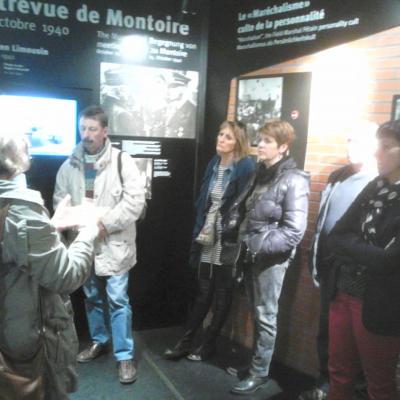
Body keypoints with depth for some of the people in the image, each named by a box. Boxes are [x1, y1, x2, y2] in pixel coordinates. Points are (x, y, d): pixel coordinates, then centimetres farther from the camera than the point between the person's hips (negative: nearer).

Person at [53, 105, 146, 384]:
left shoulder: (122, 161, -9)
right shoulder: (70, 165, 4)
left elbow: (135, 201, -15)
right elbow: (60, 201, 9)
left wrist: (106, 223, -21)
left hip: (113, 243, -4)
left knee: (117, 300, 0)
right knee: (92, 297, 19)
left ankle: (125, 355, 13)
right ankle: (99, 341, 39)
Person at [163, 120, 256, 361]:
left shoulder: (246, 167, -12)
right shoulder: (214, 163, 10)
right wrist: (200, 228, 8)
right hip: (208, 236, 6)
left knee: (222, 293, 10)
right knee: (203, 291, 14)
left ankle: (209, 344, 24)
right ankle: (186, 341, 24)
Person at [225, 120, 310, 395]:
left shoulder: (294, 180, -14)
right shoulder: (261, 174, 10)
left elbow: (293, 232, -20)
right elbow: (239, 207, 18)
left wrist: (259, 245, -21)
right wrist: (231, 229, 1)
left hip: (271, 257, -7)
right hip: (252, 254, 7)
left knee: (265, 317, 4)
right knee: (256, 314, 18)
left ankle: (260, 373, 18)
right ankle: (255, 360, 35)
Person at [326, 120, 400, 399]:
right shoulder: (375, 187, 4)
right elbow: (334, 237, 1)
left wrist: (349, 245, -9)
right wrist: (365, 249, -16)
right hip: (344, 295, 6)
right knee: (339, 374, 20)